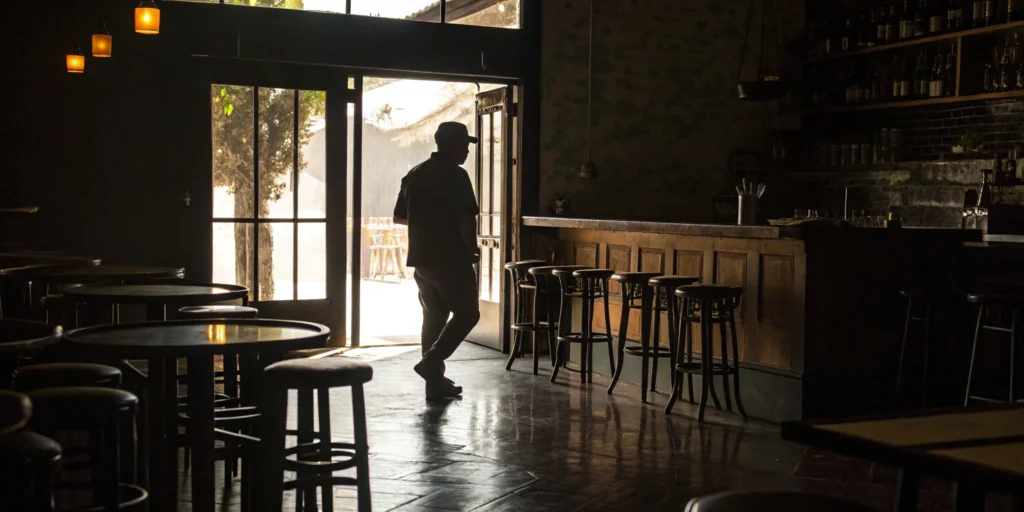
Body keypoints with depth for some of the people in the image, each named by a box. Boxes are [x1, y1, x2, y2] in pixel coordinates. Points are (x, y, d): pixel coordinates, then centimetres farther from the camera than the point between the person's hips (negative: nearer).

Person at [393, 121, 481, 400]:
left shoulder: (414, 175, 11)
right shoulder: (455, 175, -12)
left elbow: (399, 217, 18)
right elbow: (466, 218, -20)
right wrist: (472, 249, -4)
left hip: (421, 258, 8)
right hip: (451, 259, -8)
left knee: (433, 316, 12)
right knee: (467, 313, 3)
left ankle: (435, 381, 12)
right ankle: (430, 361, -9)